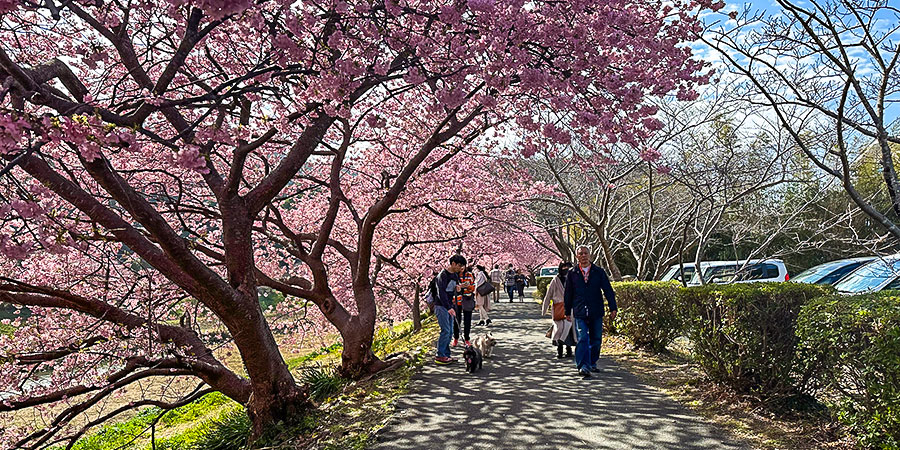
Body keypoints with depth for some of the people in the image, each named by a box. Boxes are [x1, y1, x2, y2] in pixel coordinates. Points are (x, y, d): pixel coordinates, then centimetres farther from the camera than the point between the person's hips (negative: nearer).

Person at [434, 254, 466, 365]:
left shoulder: (455, 275, 12)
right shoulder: (443, 275, -15)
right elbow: (441, 293, -22)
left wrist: (457, 289, -1)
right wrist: (449, 308, -28)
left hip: (449, 306, 9)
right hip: (441, 306, -9)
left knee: (450, 331, 8)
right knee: (445, 330, -12)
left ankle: (446, 355, 14)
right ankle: (440, 356, -7)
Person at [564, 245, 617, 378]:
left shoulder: (599, 272, 6)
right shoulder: (572, 274, 6)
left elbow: (608, 290, 4)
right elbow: (568, 294, 12)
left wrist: (613, 308, -4)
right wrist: (568, 312, 12)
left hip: (596, 312, 2)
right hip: (580, 313, -1)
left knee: (596, 340, 8)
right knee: (583, 339, -12)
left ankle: (592, 363, 25)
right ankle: (583, 366, -12)